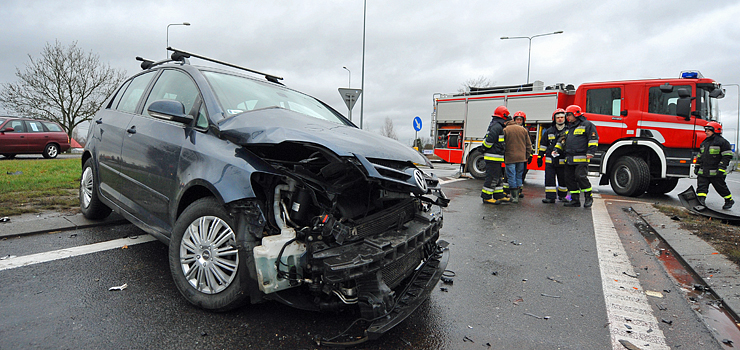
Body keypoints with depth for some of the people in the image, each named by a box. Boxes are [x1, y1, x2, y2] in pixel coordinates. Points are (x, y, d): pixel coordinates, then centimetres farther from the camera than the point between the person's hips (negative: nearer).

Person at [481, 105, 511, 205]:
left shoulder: (497, 125, 19)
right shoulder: (497, 126, -15)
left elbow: (488, 139, 23)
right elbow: (489, 139, -22)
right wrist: (485, 147, -9)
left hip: (496, 157, 11)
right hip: (493, 156, -11)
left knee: (498, 177, 15)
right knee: (492, 177, -7)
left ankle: (499, 196, 23)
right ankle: (486, 197, -1)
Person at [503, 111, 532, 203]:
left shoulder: (505, 130, -2)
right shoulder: (523, 130, 7)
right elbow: (528, 145, 9)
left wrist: (503, 157, 7)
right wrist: (527, 156, 16)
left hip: (510, 157, -3)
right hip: (521, 157, 3)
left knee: (512, 177, 0)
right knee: (519, 176, 13)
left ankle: (514, 196, -2)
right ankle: (517, 194, 17)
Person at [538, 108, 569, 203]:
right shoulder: (549, 131, 10)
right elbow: (543, 145, 13)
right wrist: (540, 157, 9)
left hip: (563, 161, -1)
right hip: (550, 160, 1)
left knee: (563, 179, 8)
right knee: (549, 178, -2)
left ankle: (562, 195, 24)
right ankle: (550, 197, 2)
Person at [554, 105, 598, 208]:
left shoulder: (587, 125, 0)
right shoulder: (569, 128, 23)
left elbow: (593, 138, -6)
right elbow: (563, 140, 29)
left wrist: (590, 152, -14)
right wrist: (557, 150, 15)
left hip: (581, 158, -8)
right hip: (569, 159, 8)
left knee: (581, 176, -15)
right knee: (570, 178, 5)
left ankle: (589, 197, 2)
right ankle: (575, 200, 11)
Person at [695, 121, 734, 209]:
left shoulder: (722, 142, -5)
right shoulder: (704, 143, 17)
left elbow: (727, 156, -9)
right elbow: (699, 156, 24)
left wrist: (722, 168, -18)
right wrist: (697, 166, 19)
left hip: (716, 172, -6)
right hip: (703, 172, 6)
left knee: (721, 187, 7)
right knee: (701, 186, -7)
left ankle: (729, 200, 27)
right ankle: (701, 200, -14)